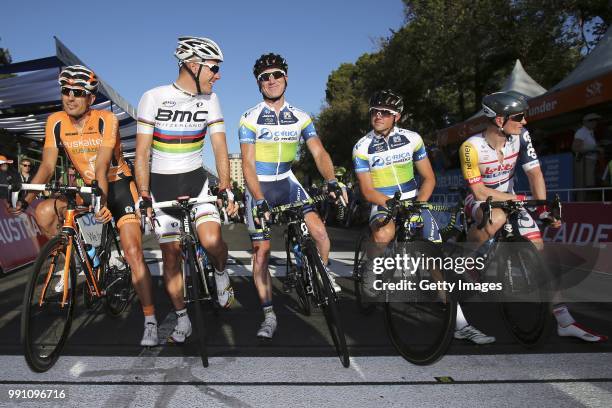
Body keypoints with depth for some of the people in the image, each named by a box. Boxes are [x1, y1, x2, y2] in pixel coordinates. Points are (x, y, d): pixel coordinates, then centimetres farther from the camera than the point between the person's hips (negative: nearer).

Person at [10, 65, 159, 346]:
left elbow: (102, 166, -28)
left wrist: (102, 200, -43)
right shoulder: (56, 122, -6)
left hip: (118, 184, -4)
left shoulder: (106, 120, -18)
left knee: (133, 253, -16)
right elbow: (47, 166, -9)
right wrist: (26, 196, -24)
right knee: (44, 212, -23)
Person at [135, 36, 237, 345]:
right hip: (162, 184, -1)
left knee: (212, 241, -23)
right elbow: (142, 153, -10)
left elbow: (220, 148, -4)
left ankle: (221, 273, 12)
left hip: (196, 180, 1)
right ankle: (182, 320, 19)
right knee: (171, 256, 2)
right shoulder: (153, 98, -12)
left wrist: (226, 189, -14)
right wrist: (144, 198, -15)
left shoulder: (209, 99, -3)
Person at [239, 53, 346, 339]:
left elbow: (319, 153, -8)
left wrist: (332, 181, -27)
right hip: (259, 187, -2)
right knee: (261, 251, -2)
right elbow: (248, 164, -16)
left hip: (287, 182, 2)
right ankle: (269, 316, 8)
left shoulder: (301, 118, 0)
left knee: (319, 232, -19)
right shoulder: (250, 119, -10)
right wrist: (260, 201, -29)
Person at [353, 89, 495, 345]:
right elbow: (367, 191, -8)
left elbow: (428, 178, 4)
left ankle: (460, 323, -8)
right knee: (383, 235, -37)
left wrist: (418, 203, -14)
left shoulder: (412, 139, 0)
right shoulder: (362, 148, -5)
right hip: (382, 206, -2)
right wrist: (391, 203, -25)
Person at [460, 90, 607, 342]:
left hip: (510, 199, 5)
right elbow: (480, 191, -21)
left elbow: (534, 173, -8)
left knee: (538, 249, -5)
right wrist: (519, 199, -19)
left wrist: (543, 208, -19)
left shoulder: (521, 137, -11)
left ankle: (564, 321, 1)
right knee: (497, 218, -39)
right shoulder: (472, 147, -24)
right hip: (479, 201, -5)